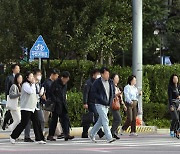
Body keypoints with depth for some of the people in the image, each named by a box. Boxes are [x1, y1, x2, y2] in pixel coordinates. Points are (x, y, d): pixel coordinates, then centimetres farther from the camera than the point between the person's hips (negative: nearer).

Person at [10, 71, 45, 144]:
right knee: (23, 123, -7)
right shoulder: (25, 85, -11)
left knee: (36, 123, 1)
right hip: (26, 108, -9)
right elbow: (31, 91, -27)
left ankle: (39, 139, 2)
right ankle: (13, 137, 7)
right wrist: (33, 84, -16)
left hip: (33, 108, 9)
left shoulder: (31, 85, 17)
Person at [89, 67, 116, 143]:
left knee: (100, 121, 14)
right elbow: (93, 92, -12)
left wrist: (111, 99, 2)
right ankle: (109, 138, -18)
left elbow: (113, 92, 19)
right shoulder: (97, 82, -9)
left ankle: (92, 134, 29)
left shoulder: (110, 82, 9)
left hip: (107, 105, 7)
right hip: (100, 104, -7)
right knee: (105, 121, -14)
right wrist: (101, 99, -20)